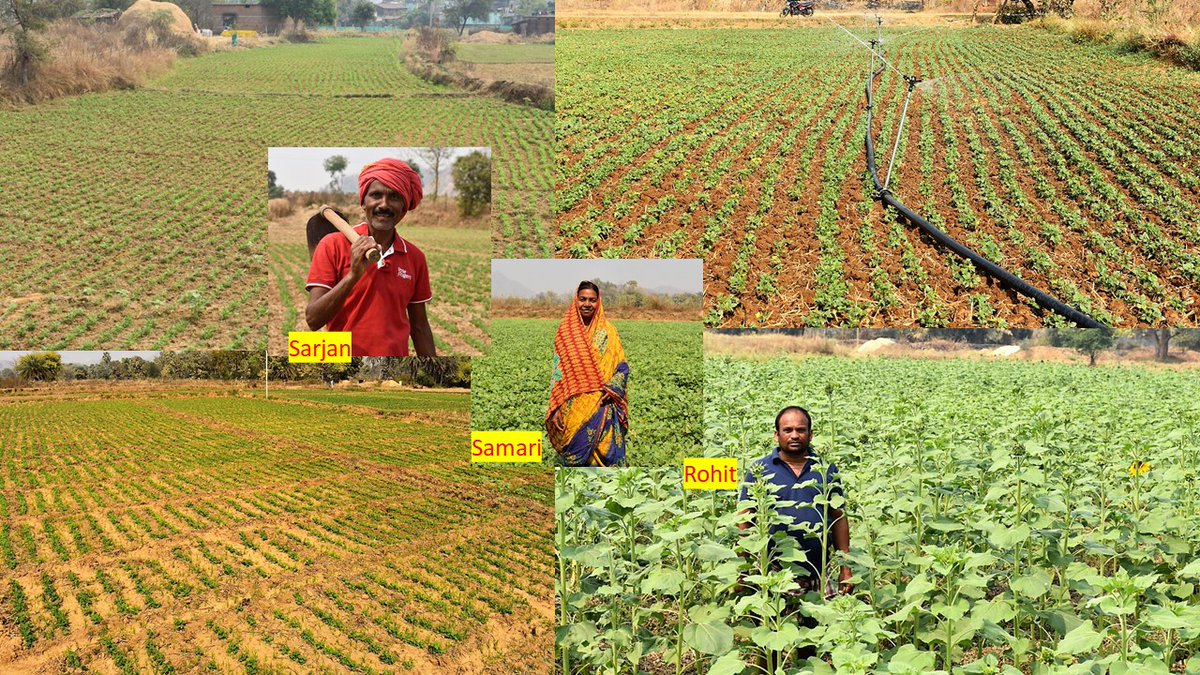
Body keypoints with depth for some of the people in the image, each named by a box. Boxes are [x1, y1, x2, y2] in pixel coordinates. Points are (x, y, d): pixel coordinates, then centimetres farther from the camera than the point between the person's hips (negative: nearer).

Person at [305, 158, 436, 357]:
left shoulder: (415, 257, 2)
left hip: (397, 351, 3)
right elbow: (313, 319, -12)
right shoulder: (333, 245, -6)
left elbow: (419, 326, 9)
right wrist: (353, 275, -23)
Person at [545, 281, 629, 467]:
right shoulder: (565, 332, 7)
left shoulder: (608, 331, 6)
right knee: (576, 456, 2)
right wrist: (555, 409, -1)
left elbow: (622, 367, 6)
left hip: (602, 406, -1)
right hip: (573, 407, 1)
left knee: (605, 455, -7)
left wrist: (612, 389, -13)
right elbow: (557, 371, 6)